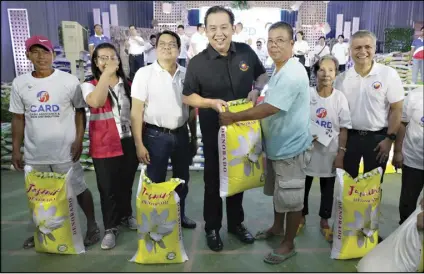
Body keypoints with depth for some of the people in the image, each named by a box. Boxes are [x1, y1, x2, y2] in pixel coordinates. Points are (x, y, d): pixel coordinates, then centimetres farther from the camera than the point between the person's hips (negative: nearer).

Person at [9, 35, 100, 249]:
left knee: (79, 189, 8)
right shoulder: (19, 84, 3)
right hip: (34, 153, 3)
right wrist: (15, 150, 8)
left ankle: (92, 226, 26)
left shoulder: (69, 81, -6)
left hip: (65, 151, -3)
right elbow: (18, 119, 9)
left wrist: (79, 140, -9)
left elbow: (80, 111, 0)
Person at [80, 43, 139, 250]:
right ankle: (110, 227, 20)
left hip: (129, 142, 4)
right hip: (104, 146, -3)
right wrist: (106, 74, -24)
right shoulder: (89, 86, -3)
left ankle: (126, 215, 38)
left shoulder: (128, 85, 9)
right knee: (108, 187, 4)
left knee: (126, 184, 17)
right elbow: (96, 102, -26)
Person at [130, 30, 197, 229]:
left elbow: (191, 108, 9)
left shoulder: (186, 74, 3)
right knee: (155, 182, 7)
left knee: (182, 180, 17)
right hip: (156, 135, -4)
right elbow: (136, 111, -9)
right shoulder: (144, 73, -7)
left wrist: (194, 137, 10)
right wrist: (139, 144, -12)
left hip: (181, 134, 4)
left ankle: (180, 215, 38)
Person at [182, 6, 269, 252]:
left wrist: (257, 89, -11)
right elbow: (187, 96, -4)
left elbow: (263, 75, 10)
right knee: (214, 179, 11)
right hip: (214, 131, -3)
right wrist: (211, 103, -21)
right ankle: (212, 227, 30)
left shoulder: (246, 52, -5)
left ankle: (236, 223, 38)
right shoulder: (197, 63, -12)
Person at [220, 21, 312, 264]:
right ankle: (277, 226, 45)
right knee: (278, 192, 25)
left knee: (291, 199, 5)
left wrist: (234, 117, -20)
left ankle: (289, 244, 23)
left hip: (292, 148, -10)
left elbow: (270, 109, -28)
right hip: (277, 145, 10)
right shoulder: (280, 71, 10)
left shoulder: (293, 73, -24)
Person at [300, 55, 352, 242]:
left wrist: (341, 153, -6)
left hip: (330, 152, 0)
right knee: (303, 185, 13)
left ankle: (324, 221, 33)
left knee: (328, 188, 13)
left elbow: (344, 128, -3)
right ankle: (301, 217, 35)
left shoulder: (340, 97, -5)